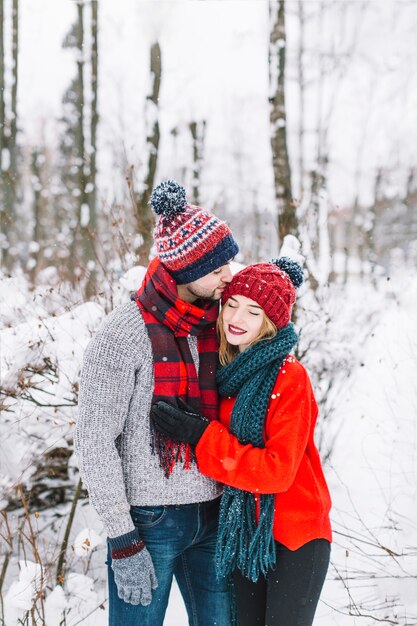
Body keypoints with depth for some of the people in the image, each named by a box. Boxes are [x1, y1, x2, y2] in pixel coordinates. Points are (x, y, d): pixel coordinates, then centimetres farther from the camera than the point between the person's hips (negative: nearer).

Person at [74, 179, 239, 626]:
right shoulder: (124, 335, -14)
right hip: (148, 519, -6)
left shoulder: (216, 323, 4)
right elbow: (94, 442, -14)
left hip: (210, 515, 6)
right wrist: (123, 540, -15)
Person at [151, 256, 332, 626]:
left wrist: (202, 437, -22)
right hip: (242, 531, 6)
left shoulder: (290, 379, -16)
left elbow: (278, 470, -21)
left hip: (294, 535, -6)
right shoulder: (225, 372, 4)